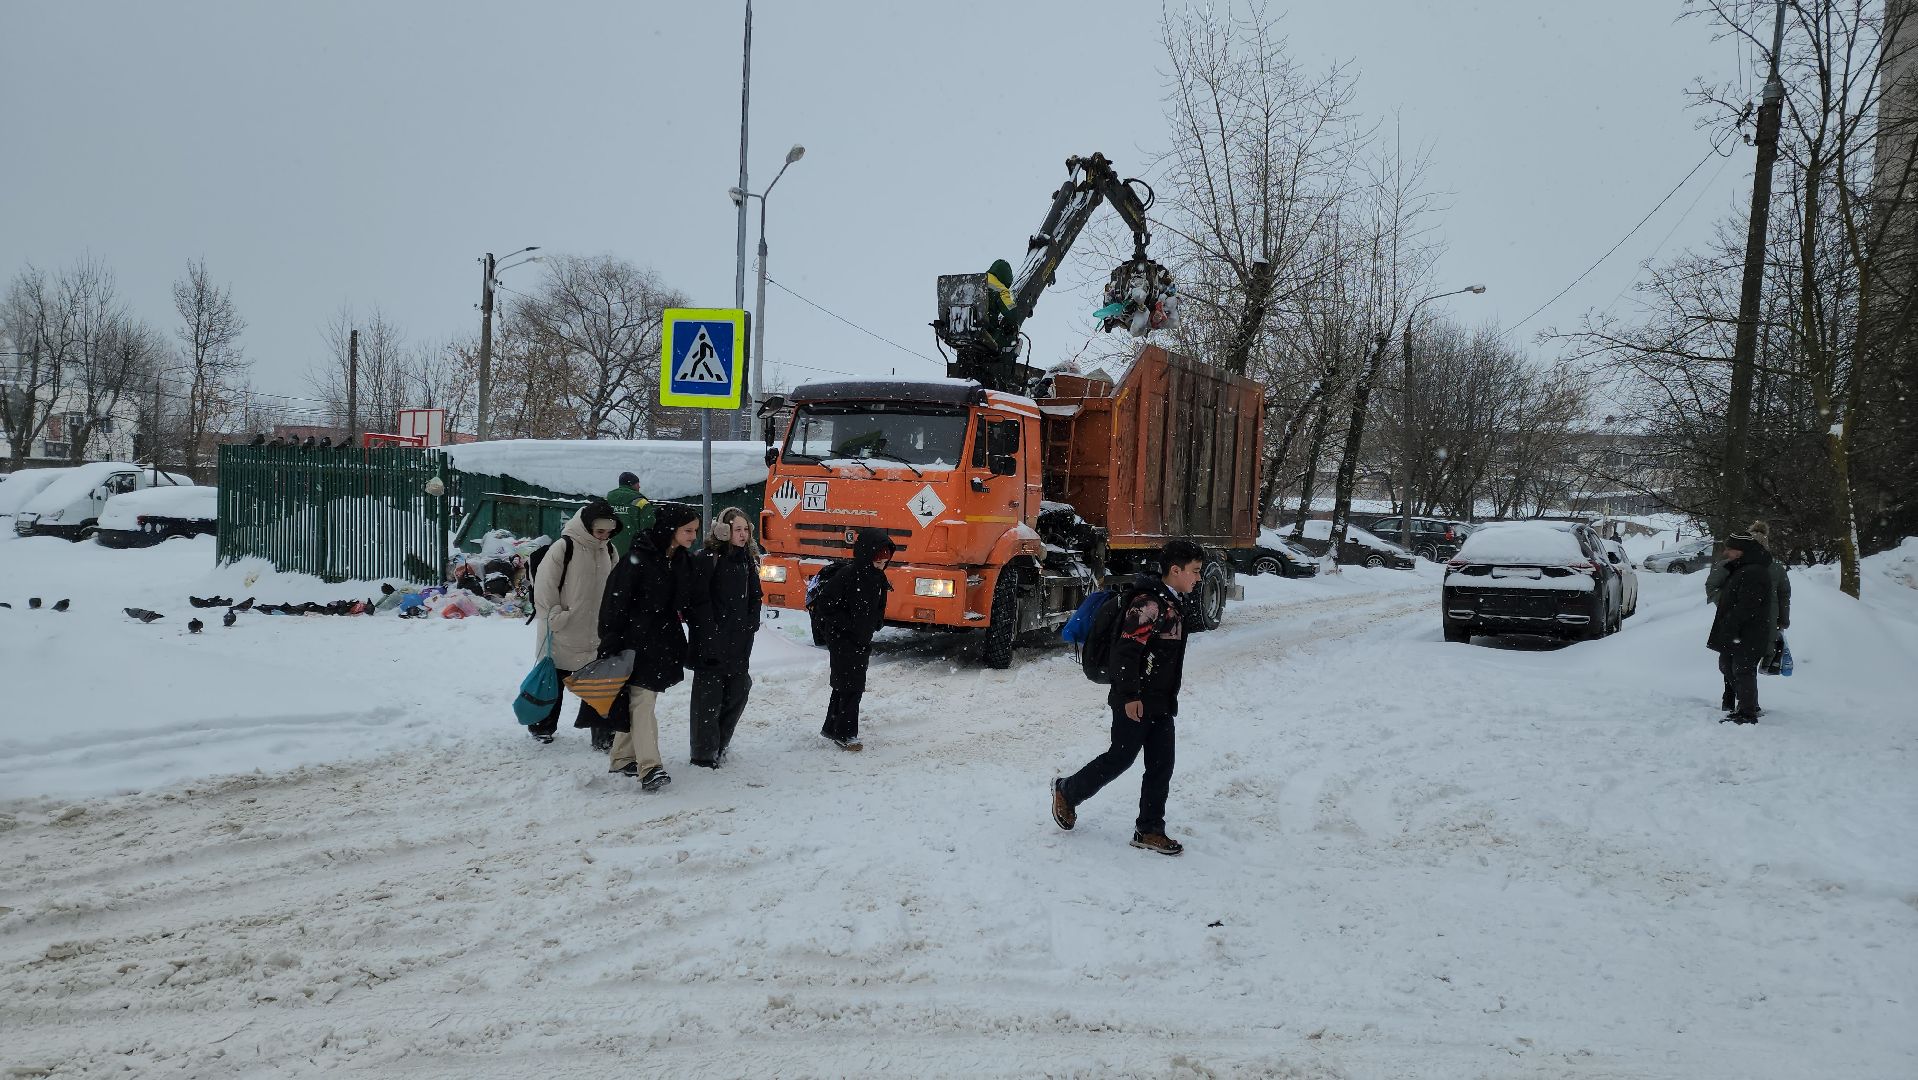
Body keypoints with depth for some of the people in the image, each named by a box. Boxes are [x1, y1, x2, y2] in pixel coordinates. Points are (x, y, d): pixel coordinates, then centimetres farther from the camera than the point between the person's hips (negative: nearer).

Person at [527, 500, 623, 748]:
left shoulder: (609, 551, 5)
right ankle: (542, 726, 28)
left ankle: (601, 732, 9)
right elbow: (544, 584, -14)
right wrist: (553, 615, -16)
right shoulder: (563, 547, -15)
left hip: (596, 632, 5)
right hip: (561, 634, -5)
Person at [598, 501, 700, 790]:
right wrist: (610, 642, -17)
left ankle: (622, 758, 23)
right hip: (637, 639, -8)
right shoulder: (639, 556, -15)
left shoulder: (680, 559, 9)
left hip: (664, 640, 8)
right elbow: (616, 599, -15)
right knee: (642, 701, -12)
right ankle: (650, 767, -17)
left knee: (638, 701, 13)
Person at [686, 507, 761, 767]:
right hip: (711, 645, -7)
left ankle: (719, 747, 25)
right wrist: (710, 634, -16)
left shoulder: (748, 562, 14)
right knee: (709, 697, -3)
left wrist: (751, 625, 8)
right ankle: (704, 754, 4)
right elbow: (699, 602, -12)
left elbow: (754, 598, 21)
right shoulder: (707, 559, -8)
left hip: (739, 643, 7)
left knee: (737, 694, 11)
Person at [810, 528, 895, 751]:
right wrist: (845, 625, -17)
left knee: (845, 685, 16)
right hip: (842, 640, -8)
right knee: (851, 686, -8)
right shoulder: (848, 576, -21)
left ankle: (832, 727, 29)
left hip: (863, 640, 8)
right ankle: (844, 734, 1)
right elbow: (823, 603, -21)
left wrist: (875, 624, 8)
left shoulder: (879, 578, 5)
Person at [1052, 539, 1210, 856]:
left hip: (1161, 703, 9)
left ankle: (1150, 830, 14)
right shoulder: (1148, 602, -19)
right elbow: (1127, 650, -23)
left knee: (1161, 765, 6)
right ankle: (1067, 792, 22)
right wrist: (1129, 695, -24)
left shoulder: (1175, 603, 12)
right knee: (1120, 758, 1)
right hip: (1135, 702, -9)